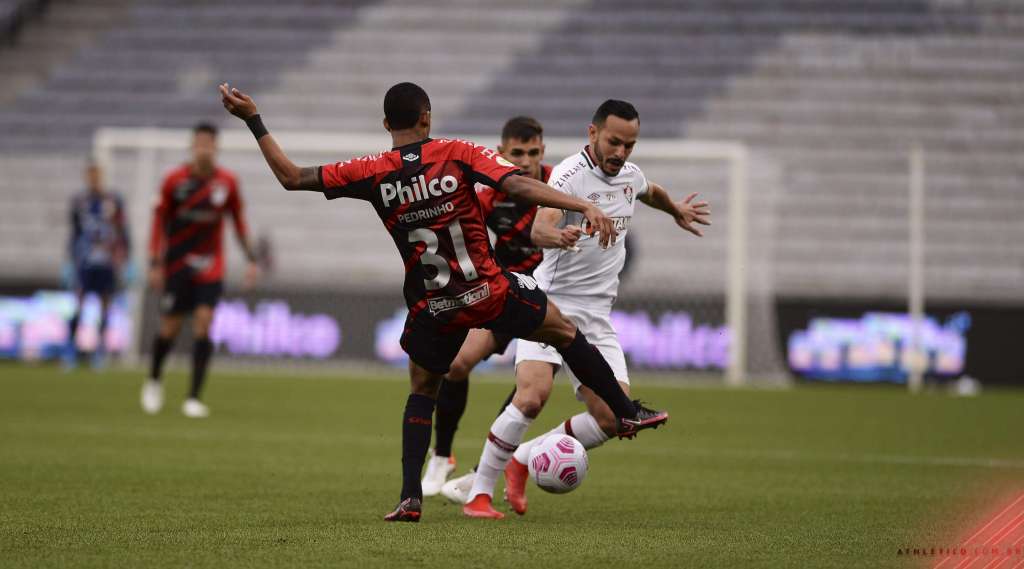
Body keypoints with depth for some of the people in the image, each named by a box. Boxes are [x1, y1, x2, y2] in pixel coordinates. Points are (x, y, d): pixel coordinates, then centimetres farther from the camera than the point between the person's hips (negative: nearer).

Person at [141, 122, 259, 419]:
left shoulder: (228, 182, -3)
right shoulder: (175, 180, -8)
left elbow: (239, 220, 9)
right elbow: (160, 221, -1)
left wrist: (251, 259, 4)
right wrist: (155, 263, -5)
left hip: (210, 266, 1)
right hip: (177, 264, -1)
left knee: (203, 324, -13)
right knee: (170, 328, 2)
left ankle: (193, 398, -9)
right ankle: (154, 380, 32)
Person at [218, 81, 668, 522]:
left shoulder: (373, 173, -7)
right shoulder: (457, 154, -10)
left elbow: (291, 177, -4)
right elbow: (518, 186, -21)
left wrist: (252, 119, 1)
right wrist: (585, 207, -23)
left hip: (433, 308, 1)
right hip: (491, 292, -1)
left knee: (422, 389, 20)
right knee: (565, 332, 21)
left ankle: (410, 497, 8)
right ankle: (626, 413, 29)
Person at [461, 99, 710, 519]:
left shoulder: (630, 175, 9)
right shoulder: (570, 174, -15)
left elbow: (651, 192, 35)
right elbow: (539, 229, -33)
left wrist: (677, 211, 52)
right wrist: (556, 235, -55)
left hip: (596, 318, 7)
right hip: (551, 303, -7)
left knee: (615, 421, -6)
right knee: (532, 395, -27)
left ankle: (523, 460, 14)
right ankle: (478, 494, -18)